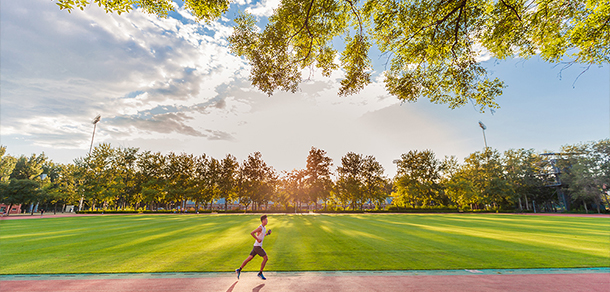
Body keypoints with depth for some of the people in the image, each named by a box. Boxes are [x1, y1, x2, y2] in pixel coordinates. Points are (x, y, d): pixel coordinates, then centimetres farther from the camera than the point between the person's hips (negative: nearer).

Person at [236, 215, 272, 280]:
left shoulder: (264, 228, 12)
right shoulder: (260, 227, -18)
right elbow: (251, 233, -26)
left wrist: (267, 234, 8)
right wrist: (257, 239, -23)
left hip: (258, 246, 9)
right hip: (257, 246, -9)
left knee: (249, 258, 12)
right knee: (265, 258, -5)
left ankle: (239, 270, 19)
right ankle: (260, 273, 4)